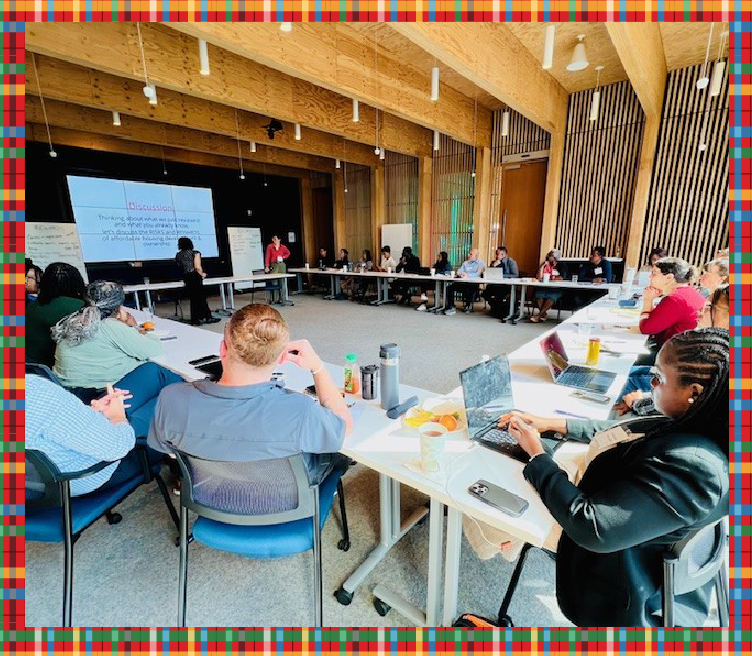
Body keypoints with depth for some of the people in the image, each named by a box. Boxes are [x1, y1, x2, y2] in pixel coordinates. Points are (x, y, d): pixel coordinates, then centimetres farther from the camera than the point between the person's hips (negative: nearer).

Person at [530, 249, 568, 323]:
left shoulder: (562, 265, 6)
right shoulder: (547, 265, 17)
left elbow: (562, 278, -9)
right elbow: (539, 277, 7)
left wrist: (550, 278, -2)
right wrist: (543, 265, 1)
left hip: (557, 289, -4)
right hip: (546, 287, 4)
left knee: (551, 296, -36)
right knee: (538, 293, -29)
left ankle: (539, 315, -39)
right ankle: (544, 314, -30)